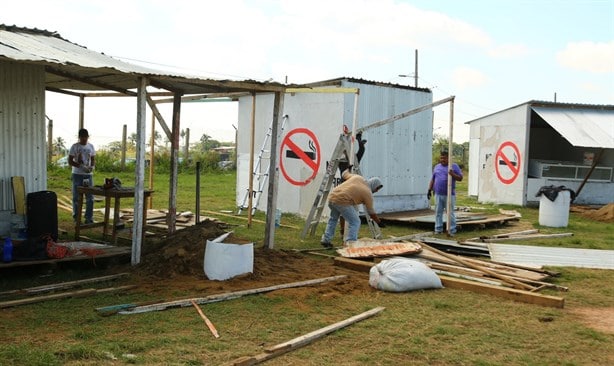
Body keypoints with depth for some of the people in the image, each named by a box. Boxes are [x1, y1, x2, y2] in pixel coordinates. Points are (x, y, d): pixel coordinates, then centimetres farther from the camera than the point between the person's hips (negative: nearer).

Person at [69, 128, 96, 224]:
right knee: (76, 197, 4)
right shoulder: (74, 146, -3)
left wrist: (92, 166, -8)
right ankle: (76, 218, 14)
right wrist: (81, 166, -19)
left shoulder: (91, 146, 8)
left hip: (88, 174, 3)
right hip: (77, 174, -3)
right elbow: (70, 161, -6)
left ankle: (89, 218, 8)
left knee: (90, 198, 1)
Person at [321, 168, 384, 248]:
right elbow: (371, 212, 10)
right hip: (342, 202, -7)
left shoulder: (357, 177, 16)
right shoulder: (368, 194, 4)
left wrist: (348, 169, 52)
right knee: (355, 222, 3)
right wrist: (379, 222, 23)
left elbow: (344, 175, 31)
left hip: (332, 197, 7)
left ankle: (326, 240, 29)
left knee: (333, 219, 27)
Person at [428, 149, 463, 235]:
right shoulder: (437, 167, 15)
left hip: (449, 195, -4)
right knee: (438, 212, 5)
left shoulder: (454, 166, 3)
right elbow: (432, 179, 18)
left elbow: (460, 178, -1)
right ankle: (438, 229, 11)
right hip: (438, 194, 4)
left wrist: (453, 174, -18)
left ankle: (452, 230, 0)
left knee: (450, 213, -4)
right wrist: (429, 190, 12)